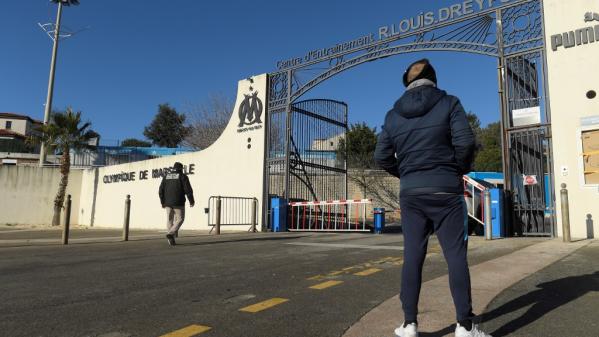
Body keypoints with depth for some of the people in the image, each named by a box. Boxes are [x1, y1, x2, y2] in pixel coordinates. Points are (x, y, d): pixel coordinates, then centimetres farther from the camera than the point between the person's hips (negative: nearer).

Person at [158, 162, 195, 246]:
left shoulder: (166, 176, 10)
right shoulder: (182, 176, -3)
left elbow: (161, 190, 7)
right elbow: (188, 189, -10)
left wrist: (163, 202, 15)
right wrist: (191, 201, 0)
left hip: (168, 202, 4)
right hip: (178, 202, -4)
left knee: (170, 220, 10)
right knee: (179, 219, 6)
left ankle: (171, 240, 8)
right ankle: (171, 233, -14)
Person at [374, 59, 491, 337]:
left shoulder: (393, 114, 8)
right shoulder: (449, 103, 0)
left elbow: (382, 157, 5)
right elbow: (465, 142, -11)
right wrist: (461, 169, 8)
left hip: (410, 194, 3)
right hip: (445, 191, -3)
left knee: (412, 256, 7)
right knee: (456, 256, 3)